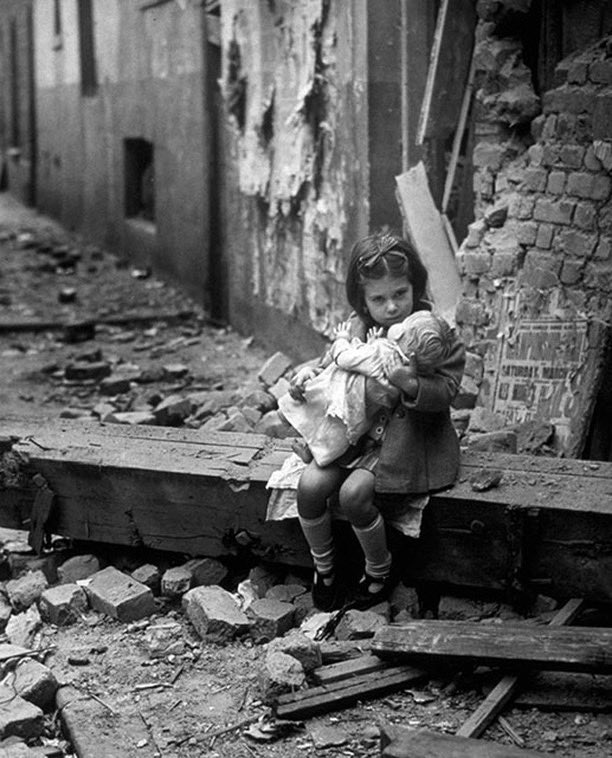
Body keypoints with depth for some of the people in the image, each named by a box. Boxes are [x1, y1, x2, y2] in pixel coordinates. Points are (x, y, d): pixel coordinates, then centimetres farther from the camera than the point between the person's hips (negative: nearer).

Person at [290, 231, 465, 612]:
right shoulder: (356, 328, 4)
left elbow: (446, 391, -16)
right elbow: (333, 366, 18)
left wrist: (410, 384, -35)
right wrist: (310, 373, -4)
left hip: (408, 436, -5)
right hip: (356, 430, 5)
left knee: (354, 492, -25)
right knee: (311, 484, -17)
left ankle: (380, 571, 2)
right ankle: (324, 567, 8)